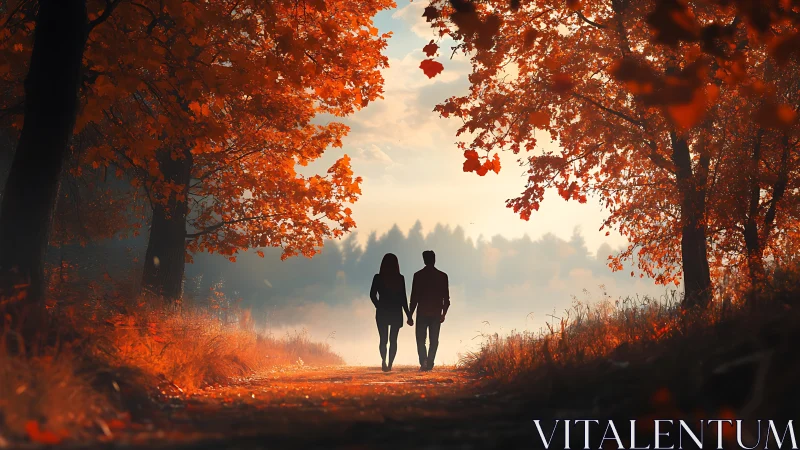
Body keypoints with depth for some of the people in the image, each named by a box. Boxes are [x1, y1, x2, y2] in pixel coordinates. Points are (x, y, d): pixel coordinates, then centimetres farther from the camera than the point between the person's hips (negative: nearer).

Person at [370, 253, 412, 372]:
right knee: (393, 340, 11)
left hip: (382, 313, 0)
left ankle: (384, 360, -19)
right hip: (396, 313, 0)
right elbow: (403, 299, -2)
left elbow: (372, 295, -5)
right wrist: (408, 315, 4)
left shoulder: (378, 277, -4)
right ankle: (389, 364, 2)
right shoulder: (400, 278, -3)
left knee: (383, 339, 7)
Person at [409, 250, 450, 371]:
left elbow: (414, 297, -5)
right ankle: (429, 363, 4)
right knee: (434, 340, 10)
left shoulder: (418, 275, -5)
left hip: (422, 313, -1)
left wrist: (410, 314, 1)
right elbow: (446, 297, 2)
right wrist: (443, 313, 14)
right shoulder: (442, 276, 0)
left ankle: (423, 361, -16)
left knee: (421, 339, 5)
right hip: (436, 314, 1)